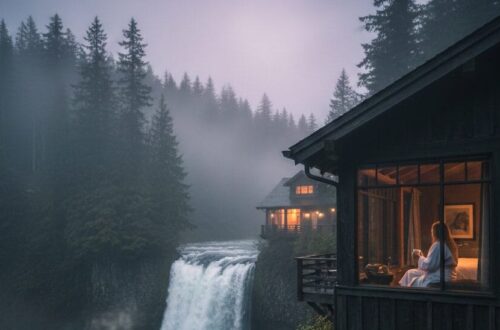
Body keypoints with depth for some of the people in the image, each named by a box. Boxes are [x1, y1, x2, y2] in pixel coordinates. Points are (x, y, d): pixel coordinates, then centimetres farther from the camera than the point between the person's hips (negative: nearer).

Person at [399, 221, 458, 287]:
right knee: (410, 273, 16)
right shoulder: (450, 244, 10)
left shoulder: (437, 245, -20)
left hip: (437, 280, -9)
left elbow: (428, 265, -19)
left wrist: (420, 256, -2)